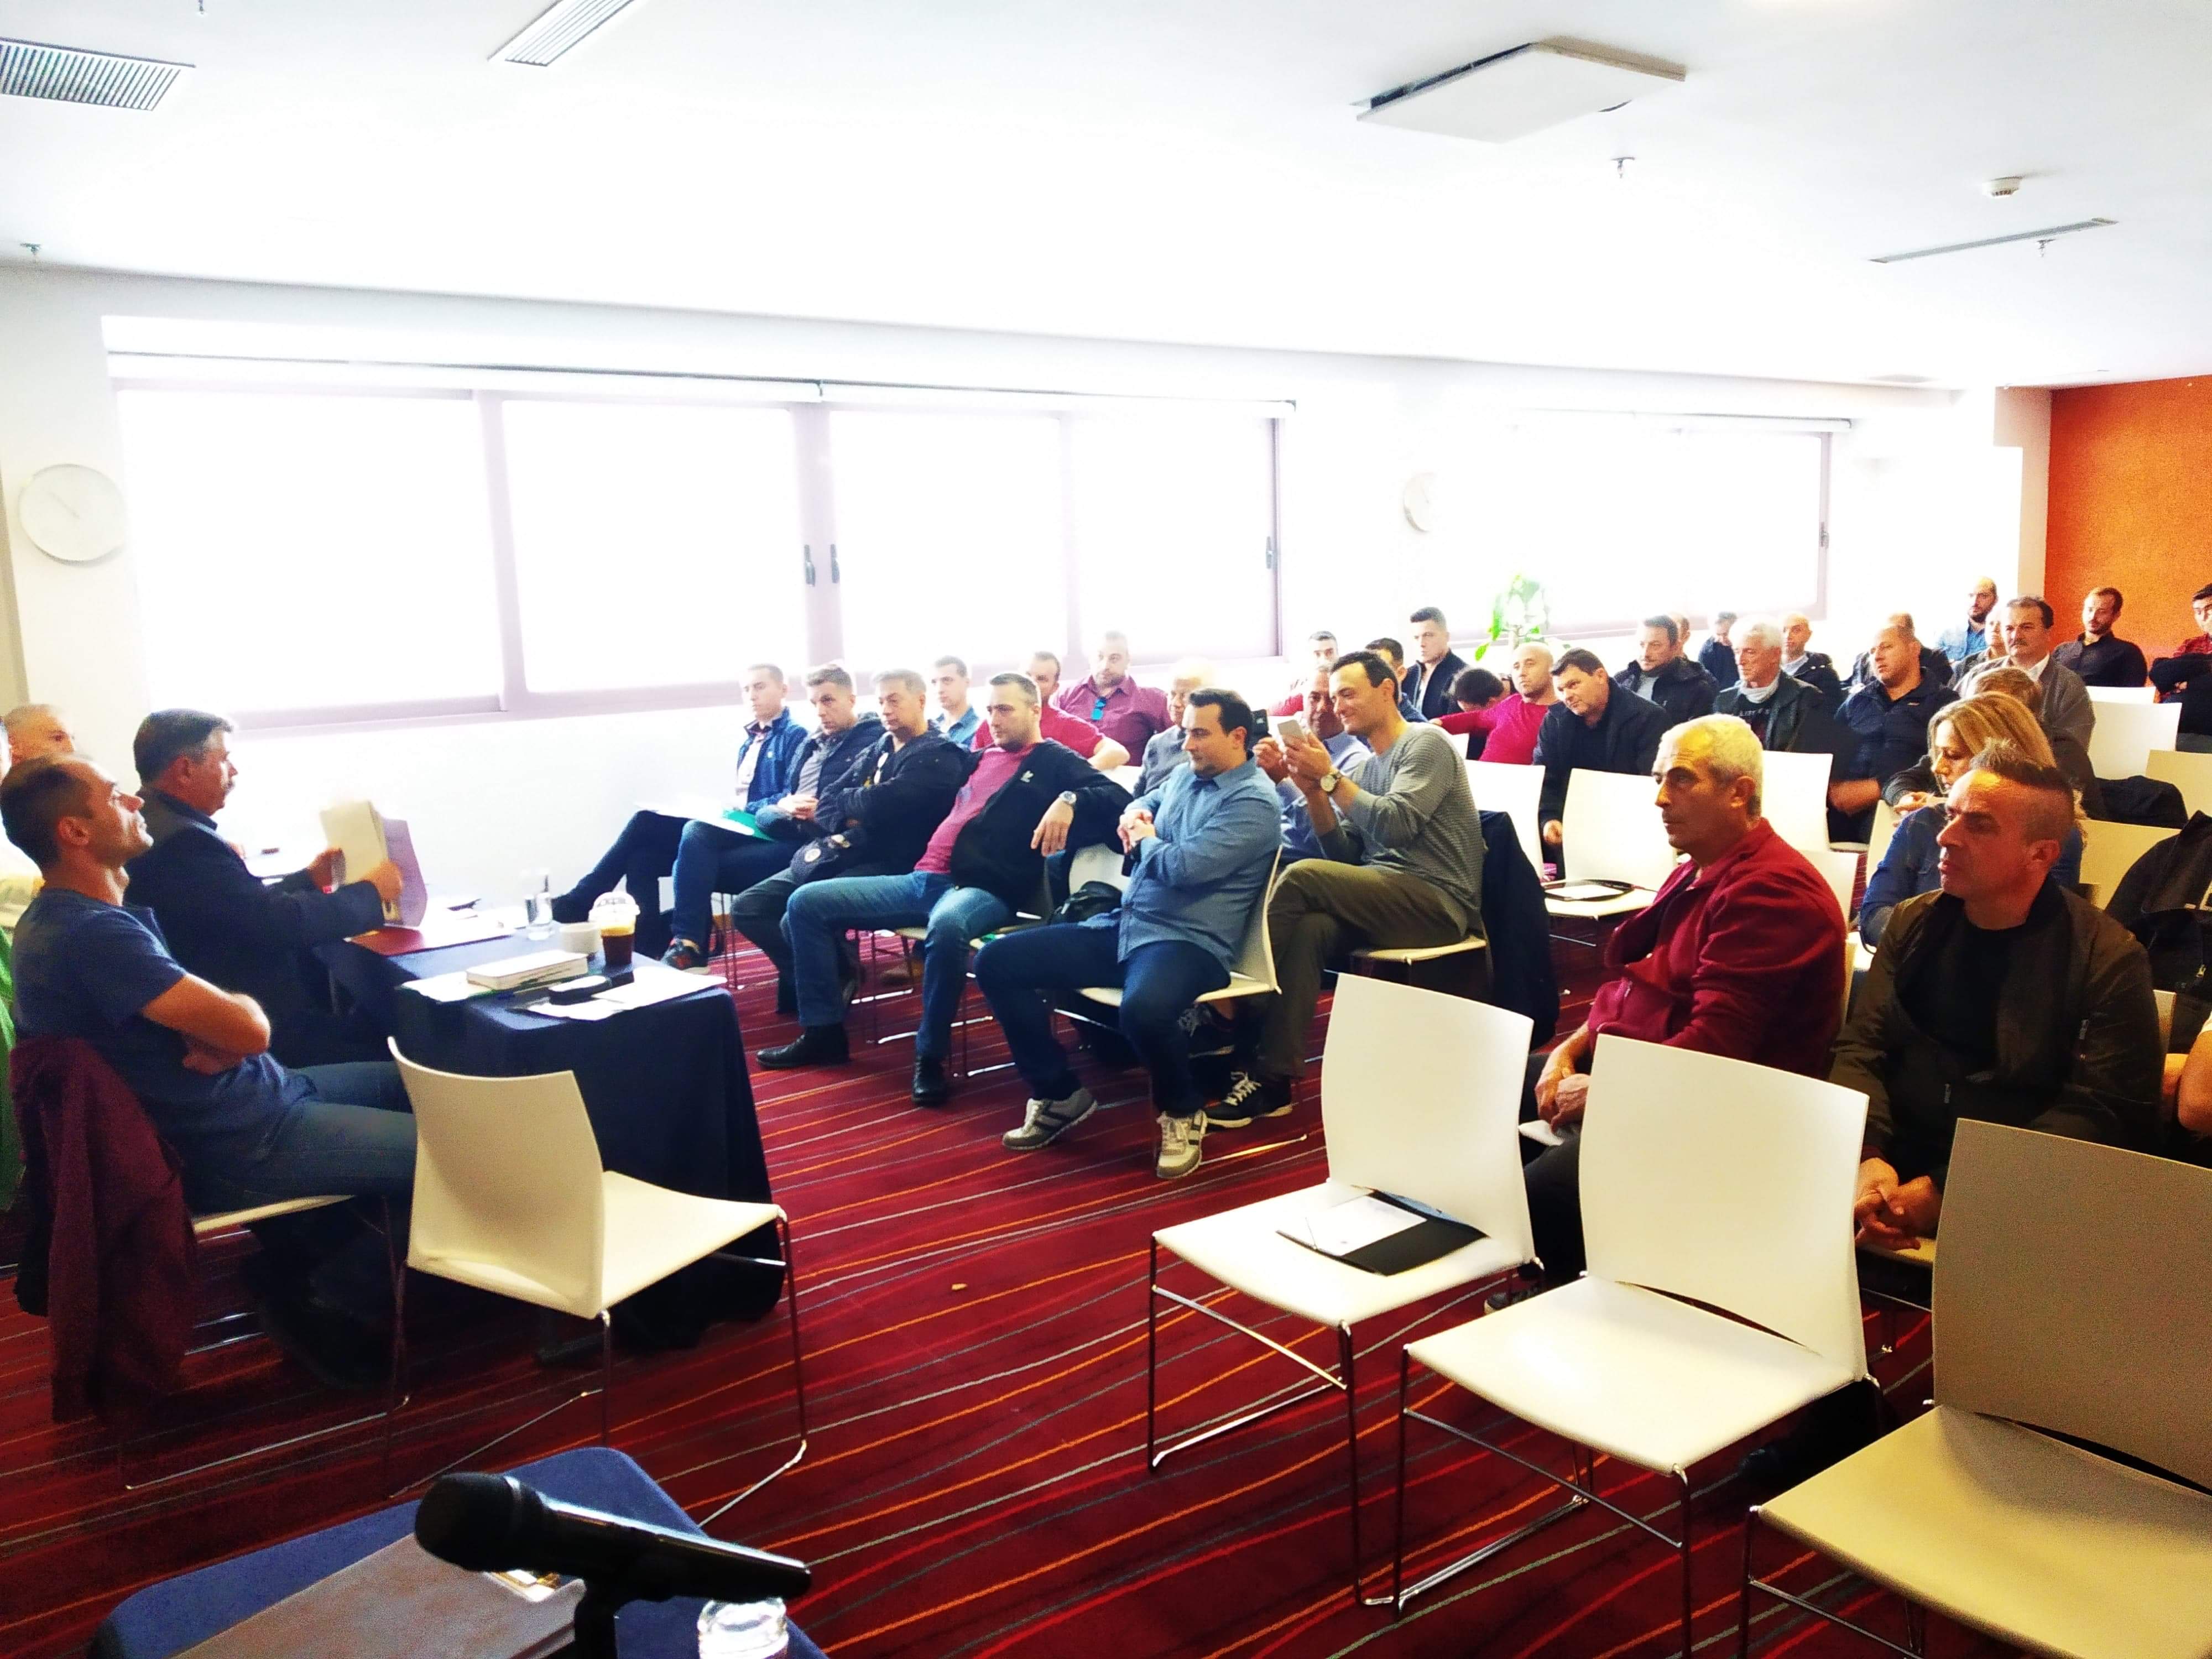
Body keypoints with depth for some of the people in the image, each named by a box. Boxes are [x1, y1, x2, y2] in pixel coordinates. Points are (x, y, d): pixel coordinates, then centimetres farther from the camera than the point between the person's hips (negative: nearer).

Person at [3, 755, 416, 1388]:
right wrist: (237, 1010, -5)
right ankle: (330, 1302, 10)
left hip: (248, 1095, 10)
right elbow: (249, 1028, -28)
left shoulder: (78, 916, 9)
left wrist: (218, 1039, -13)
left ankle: (303, 1256, 22)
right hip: (234, 1145, -10)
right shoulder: (91, 933, -26)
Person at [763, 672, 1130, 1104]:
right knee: (807, 902, -2)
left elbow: (1117, 797, -8)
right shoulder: (977, 759, 26)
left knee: (947, 926, -43)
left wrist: (1070, 801, -24)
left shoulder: (1055, 762, 8)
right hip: (922, 879, 7)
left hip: (987, 891, -7)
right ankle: (824, 1032, 4)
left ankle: (931, 1056, -24)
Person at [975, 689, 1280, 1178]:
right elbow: (1142, 803, 35)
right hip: (1123, 926, 9)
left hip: (1189, 942, -8)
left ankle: (1182, 1112, -8)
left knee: (1144, 1009, -42)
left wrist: (1145, 840, 0)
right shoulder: (1184, 775, 16)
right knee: (997, 960, -3)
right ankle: (1059, 1094, 9)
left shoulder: (1253, 802, -10)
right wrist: (1133, 818, 10)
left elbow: (1185, 867, -20)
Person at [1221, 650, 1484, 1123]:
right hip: (1383, 898, 6)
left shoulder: (1425, 745, -3)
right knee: (1309, 928, -26)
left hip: (1439, 903, -6)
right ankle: (1274, 1077, -29)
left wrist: (1330, 778, -15)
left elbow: (1397, 826, -18)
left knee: (1302, 877, -25)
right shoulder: (1362, 769, 19)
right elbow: (1345, 858, 11)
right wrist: (1314, 792, -2)